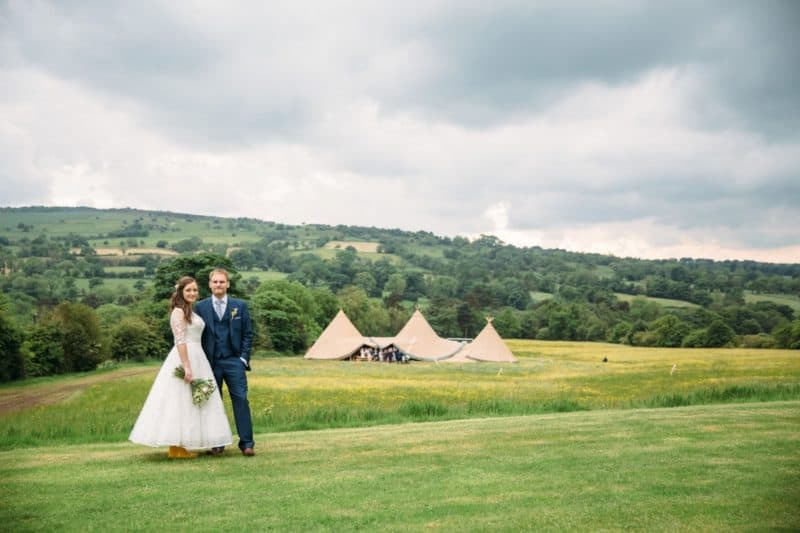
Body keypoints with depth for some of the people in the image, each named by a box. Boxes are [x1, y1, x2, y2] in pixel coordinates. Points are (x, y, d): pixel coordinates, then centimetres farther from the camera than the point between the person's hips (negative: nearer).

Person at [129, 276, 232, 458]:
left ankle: (182, 446, 14)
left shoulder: (190, 312, 18)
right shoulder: (179, 311, -10)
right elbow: (180, 341, -18)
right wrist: (187, 367, -24)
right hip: (184, 359, -9)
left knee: (189, 402, 10)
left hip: (196, 359, 9)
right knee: (181, 402, -6)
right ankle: (177, 448, -1)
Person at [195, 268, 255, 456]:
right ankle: (217, 443, 13)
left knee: (241, 400, -4)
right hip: (211, 363, 0)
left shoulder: (240, 306, 6)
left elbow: (248, 334, 7)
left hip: (234, 362, 0)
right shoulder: (201, 307, 5)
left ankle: (246, 443, 2)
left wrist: (244, 358, -2)